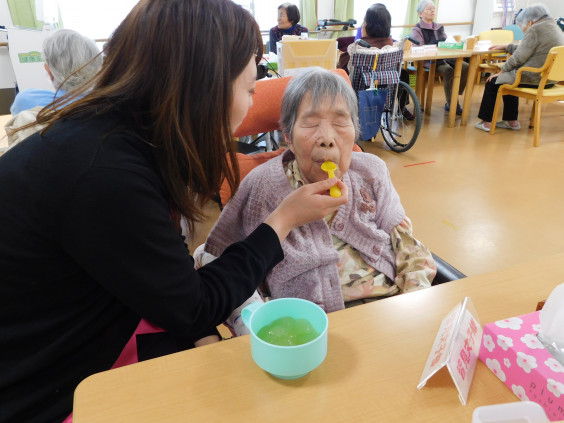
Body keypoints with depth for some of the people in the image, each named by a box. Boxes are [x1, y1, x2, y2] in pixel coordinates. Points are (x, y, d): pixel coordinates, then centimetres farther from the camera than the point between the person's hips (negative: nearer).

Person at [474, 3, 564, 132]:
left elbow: (519, 57, -17)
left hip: (534, 78, -10)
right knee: (508, 78, 28)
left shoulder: (535, 30, -13)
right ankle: (512, 121, 26)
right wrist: (505, 47, 29)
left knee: (493, 82, 5)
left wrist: (502, 71, -4)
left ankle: (487, 122, 10)